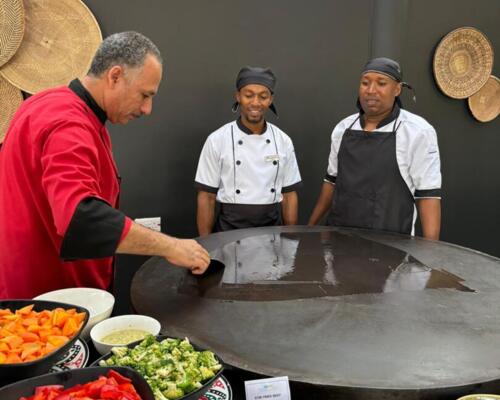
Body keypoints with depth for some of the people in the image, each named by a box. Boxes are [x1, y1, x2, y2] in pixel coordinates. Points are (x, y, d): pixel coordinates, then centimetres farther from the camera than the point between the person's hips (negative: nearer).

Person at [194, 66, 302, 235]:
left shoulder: (283, 141, 1)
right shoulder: (217, 140, -8)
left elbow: (289, 195, 5)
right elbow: (206, 197, -5)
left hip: (272, 230, 3)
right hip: (230, 231, -2)